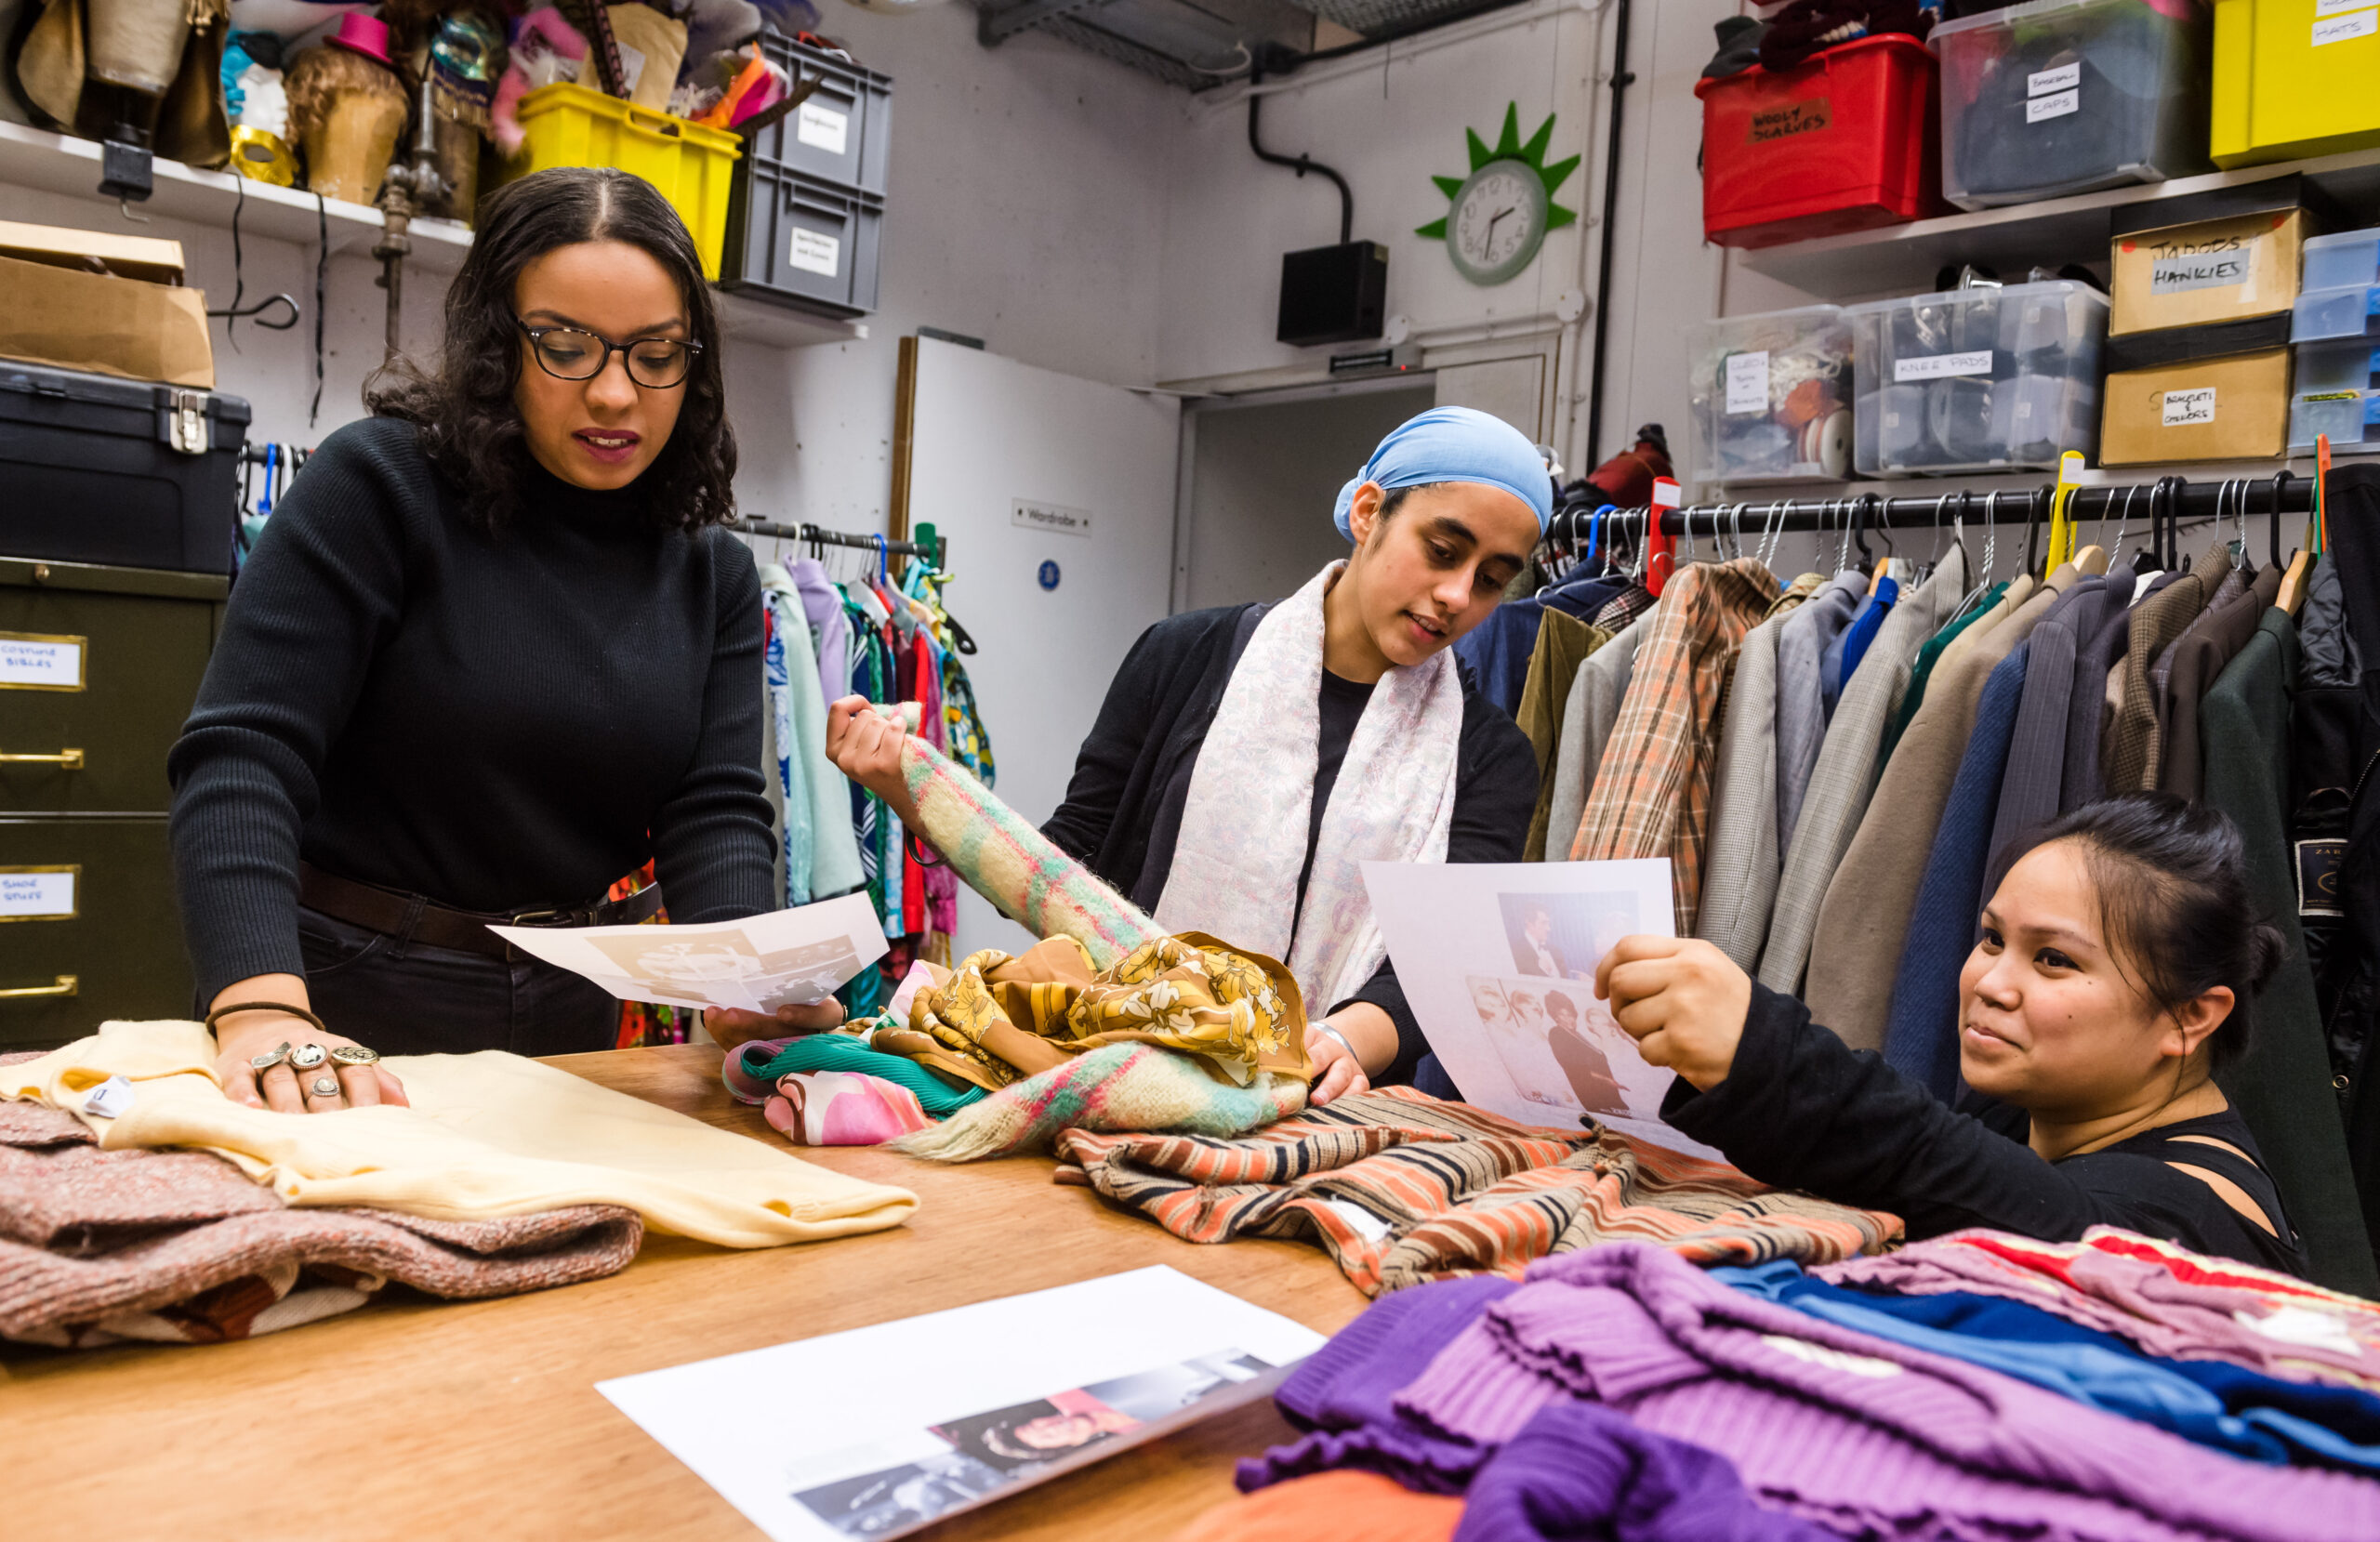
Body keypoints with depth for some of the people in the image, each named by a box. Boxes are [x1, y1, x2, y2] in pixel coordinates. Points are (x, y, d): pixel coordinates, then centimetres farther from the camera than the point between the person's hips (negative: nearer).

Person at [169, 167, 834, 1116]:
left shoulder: (712, 576, 5)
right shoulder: (379, 487, -8)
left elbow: (716, 810, -3)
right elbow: (244, 754, -15)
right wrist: (262, 1010, -30)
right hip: (349, 1011, -2)